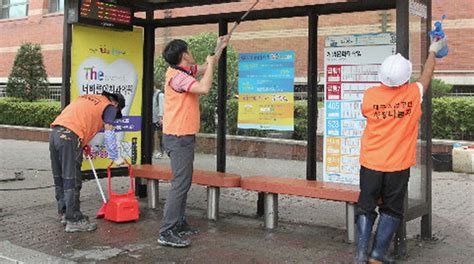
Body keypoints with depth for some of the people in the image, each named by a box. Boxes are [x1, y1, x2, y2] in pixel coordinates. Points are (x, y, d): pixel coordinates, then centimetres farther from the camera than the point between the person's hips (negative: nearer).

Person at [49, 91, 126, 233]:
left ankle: (64, 214, 24)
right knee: (72, 181, -4)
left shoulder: (88, 98, 28)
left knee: (59, 179, 14)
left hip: (55, 132, 8)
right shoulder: (109, 106, 8)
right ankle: (74, 221, 0)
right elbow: (109, 135, 5)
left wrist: (83, 144, 27)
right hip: (70, 137, -8)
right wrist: (115, 158, 14)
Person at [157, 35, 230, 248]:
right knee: (181, 184, -12)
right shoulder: (177, 76, -17)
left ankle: (179, 224, 24)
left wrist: (219, 49, 25)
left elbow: (205, 69, 29)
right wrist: (211, 64, -14)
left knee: (183, 182, 16)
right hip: (179, 138, -11)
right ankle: (166, 232, -11)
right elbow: (204, 88, -29)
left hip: (183, 137, 11)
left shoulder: (185, 71, 12)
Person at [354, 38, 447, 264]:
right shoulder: (414, 94, -8)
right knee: (391, 210, 12)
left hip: (370, 163, 1)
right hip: (398, 165, -1)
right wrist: (433, 52, 30)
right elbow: (427, 75, 12)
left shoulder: (370, 95, -8)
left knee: (366, 207, 10)